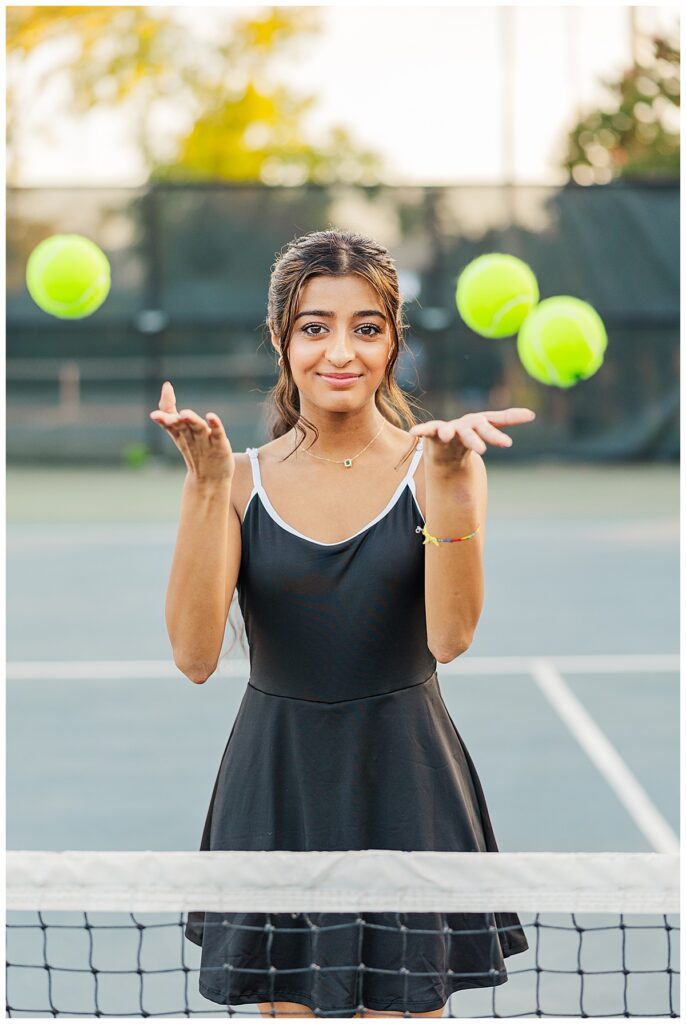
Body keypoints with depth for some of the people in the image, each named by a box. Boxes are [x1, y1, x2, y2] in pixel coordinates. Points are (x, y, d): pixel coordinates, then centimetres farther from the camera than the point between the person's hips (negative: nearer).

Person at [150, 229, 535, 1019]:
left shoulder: (434, 467, -2)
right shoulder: (243, 479, 1)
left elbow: (451, 636, -17)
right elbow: (195, 656, -12)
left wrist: (449, 476, -26)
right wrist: (205, 483, -18)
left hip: (403, 784, -1)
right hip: (275, 789, 1)